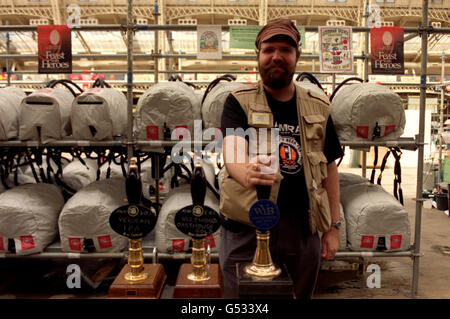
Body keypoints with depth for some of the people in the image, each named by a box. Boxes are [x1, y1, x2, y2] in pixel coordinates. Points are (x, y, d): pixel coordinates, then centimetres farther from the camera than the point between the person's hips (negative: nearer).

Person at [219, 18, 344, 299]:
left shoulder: (318, 108, 7)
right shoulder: (239, 102, -2)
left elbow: (329, 168, 10)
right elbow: (231, 152, -20)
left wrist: (334, 226, 7)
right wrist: (246, 173, -43)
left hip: (303, 229, 3)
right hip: (247, 228, -2)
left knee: (301, 295, 17)